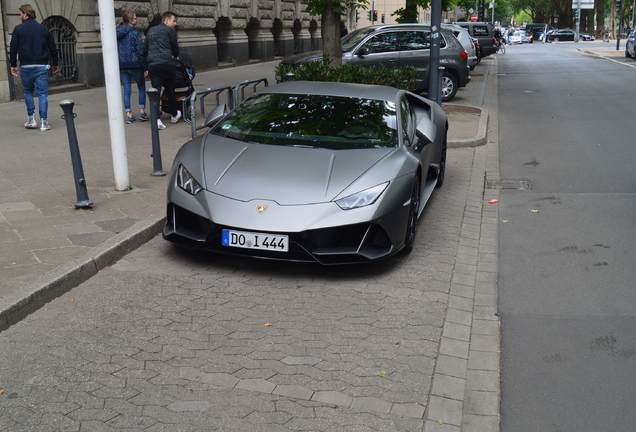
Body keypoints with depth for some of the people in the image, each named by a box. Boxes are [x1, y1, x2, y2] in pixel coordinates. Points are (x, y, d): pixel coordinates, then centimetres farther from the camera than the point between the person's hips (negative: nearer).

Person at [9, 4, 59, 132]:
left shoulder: (18, 29, 1)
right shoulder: (44, 29, 7)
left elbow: (13, 49, -2)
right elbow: (53, 49, 10)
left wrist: (13, 65, 7)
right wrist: (55, 64, 22)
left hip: (25, 67, -1)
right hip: (41, 67, 1)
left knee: (28, 92, 17)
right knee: (42, 94, 1)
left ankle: (31, 119, 14)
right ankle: (43, 122, -4)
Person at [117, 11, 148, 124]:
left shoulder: (117, 33, 7)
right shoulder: (134, 33, -10)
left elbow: (116, 50, 9)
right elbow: (141, 51, -13)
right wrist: (145, 67, -9)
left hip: (122, 66, 5)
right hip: (134, 64, -5)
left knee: (127, 90, 7)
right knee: (142, 88, 11)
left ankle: (128, 114, 5)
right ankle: (142, 112, 8)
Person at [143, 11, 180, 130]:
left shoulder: (151, 31, 20)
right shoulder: (170, 30, 2)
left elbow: (145, 48, 22)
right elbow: (175, 45, 7)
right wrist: (175, 56, 26)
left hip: (152, 65, 4)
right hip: (167, 64, -4)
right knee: (170, 90, 11)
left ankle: (157, 119, -12)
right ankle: (174, 115, 26)